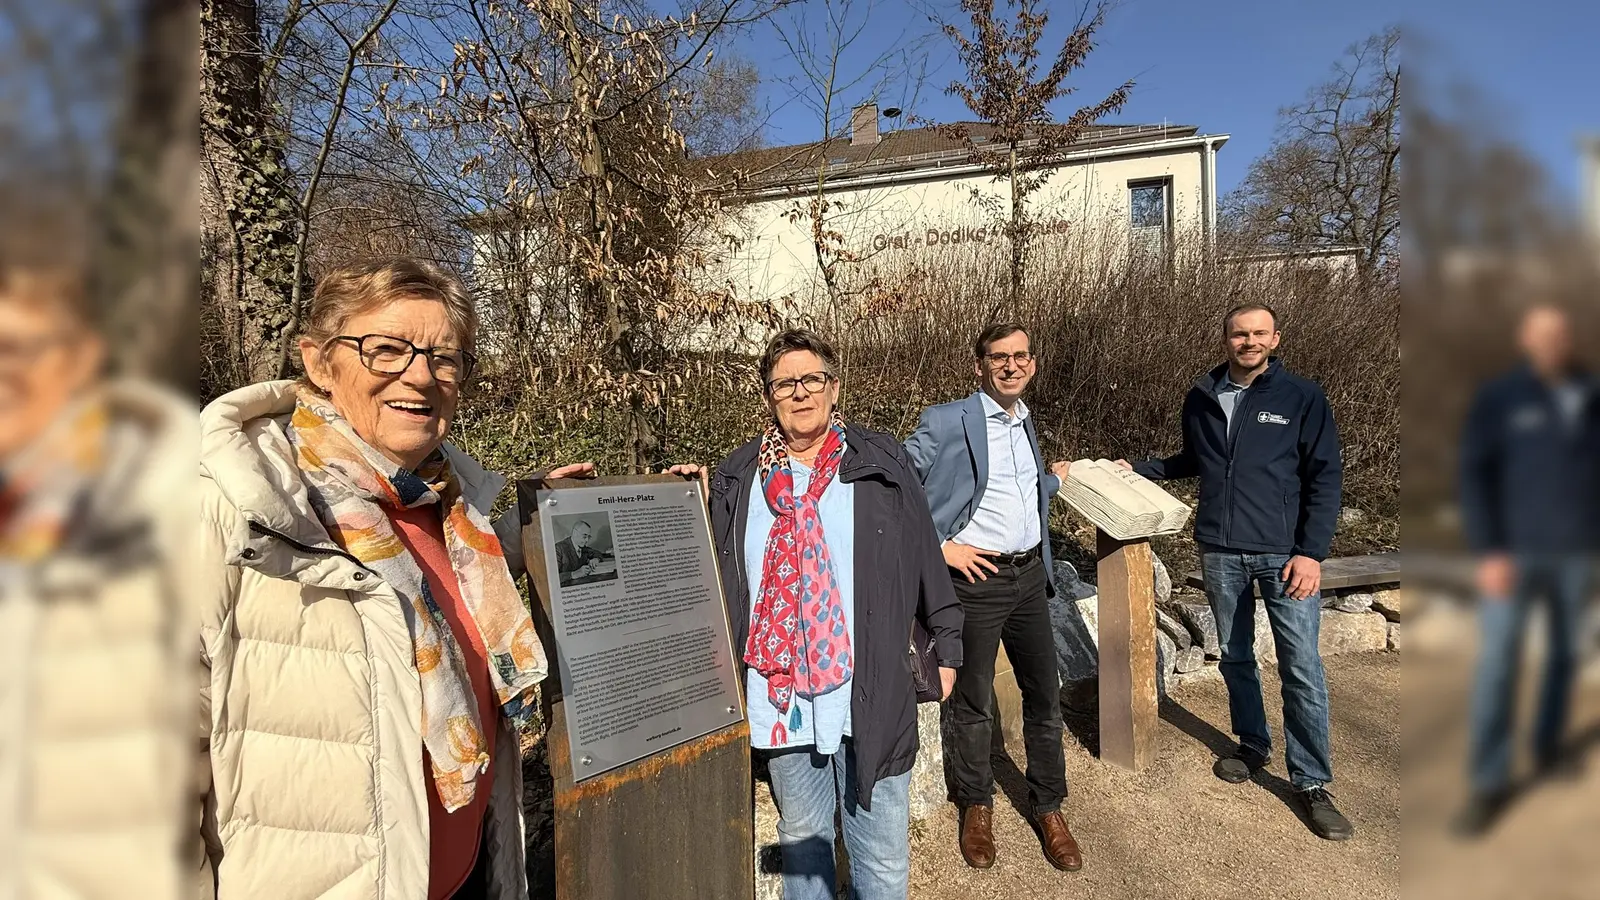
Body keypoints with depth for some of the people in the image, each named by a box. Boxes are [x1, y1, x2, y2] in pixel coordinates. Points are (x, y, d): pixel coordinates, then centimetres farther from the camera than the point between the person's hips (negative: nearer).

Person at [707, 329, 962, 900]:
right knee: (800, 837, 21)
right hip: (779, 698, 2)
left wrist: (946, 645, 7)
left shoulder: (880, 464, -2)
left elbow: (924, 558, 4)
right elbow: (714, 579, 12)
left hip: (871, 700, -1)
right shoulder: (737, 479, 2)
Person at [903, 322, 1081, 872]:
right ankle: (976, 807, 31)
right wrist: (940, 547, -14)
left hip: (1030, 575, 6)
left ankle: (1049, 808, 31)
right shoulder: (944, 422, -11)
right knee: (972, 702, 9)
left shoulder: (1025, 424, 12)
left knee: (1045, 696, 13)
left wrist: (1055, 479, 26)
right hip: (975, 578, -6)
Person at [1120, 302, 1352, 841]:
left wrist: (1312, 552, -12)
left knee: (1302, 668, -3)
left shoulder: (1302, 398, -4)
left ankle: (1312, 784, 11)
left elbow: (1324, 478, -5)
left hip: (1285, 551, -3)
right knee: (1234, 656, 15)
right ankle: (1253, 746, 34)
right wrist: (1139, 469, 8)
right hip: (1220, 552, 4)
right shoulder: (1201, 399, 6)